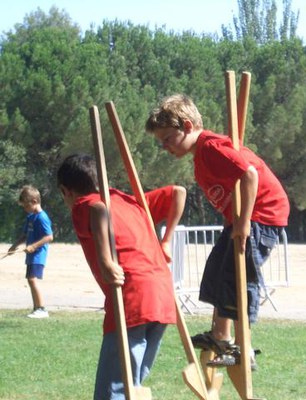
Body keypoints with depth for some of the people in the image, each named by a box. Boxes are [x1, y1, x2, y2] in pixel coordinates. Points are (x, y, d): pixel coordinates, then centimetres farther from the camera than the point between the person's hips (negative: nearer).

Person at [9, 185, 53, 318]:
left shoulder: (41, 217, -16)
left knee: (33, 279, -17)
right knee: (31, 280, 13)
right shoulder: (30, 217, 13)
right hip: (31, 255, 10)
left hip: (38, 254, -10)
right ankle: (36, 309, 21)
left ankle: (42, 309, -17)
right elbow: (25, 235, 21)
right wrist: (15, 245, 8)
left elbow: (49, 237, -21)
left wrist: (33, 246, -26)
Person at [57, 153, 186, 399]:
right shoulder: (128, 200, 26)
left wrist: (105, 262, -25)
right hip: (164, 297, 8)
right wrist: (166, 243, 29)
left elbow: (99, 210, -20)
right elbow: (177, 192, 29)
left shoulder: (82, 206, 5)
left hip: (132, 295, -8)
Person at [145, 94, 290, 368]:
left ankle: (243, 350, -5)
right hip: (242, 218, 11)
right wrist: (236, 222, 11)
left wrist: (244, 223, -28)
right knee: (217, 270, 17)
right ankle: (221, 336, 29)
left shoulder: (211, 147, -20)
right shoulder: (201, 153, 12)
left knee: (238, 276, -11)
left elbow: (249, 173, -30)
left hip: (263, 213, -11)